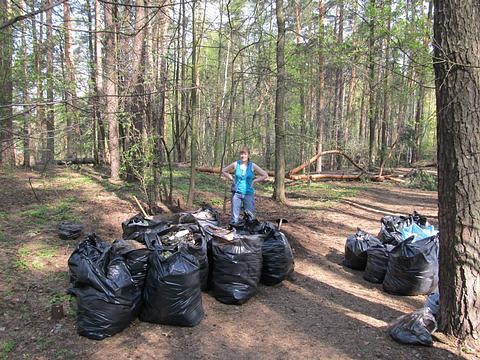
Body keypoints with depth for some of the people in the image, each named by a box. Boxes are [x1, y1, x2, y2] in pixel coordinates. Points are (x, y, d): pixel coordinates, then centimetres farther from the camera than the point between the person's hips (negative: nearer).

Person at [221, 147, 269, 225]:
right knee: (234, 216, 0)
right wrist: (232, 178, 4)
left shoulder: (252, 166, -1)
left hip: (248, 193, 0)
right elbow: (223, 171, 14)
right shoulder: (235, 164, 0)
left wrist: (254, 181, -2)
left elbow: (265, 175, 2)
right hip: (236, 193, 0)